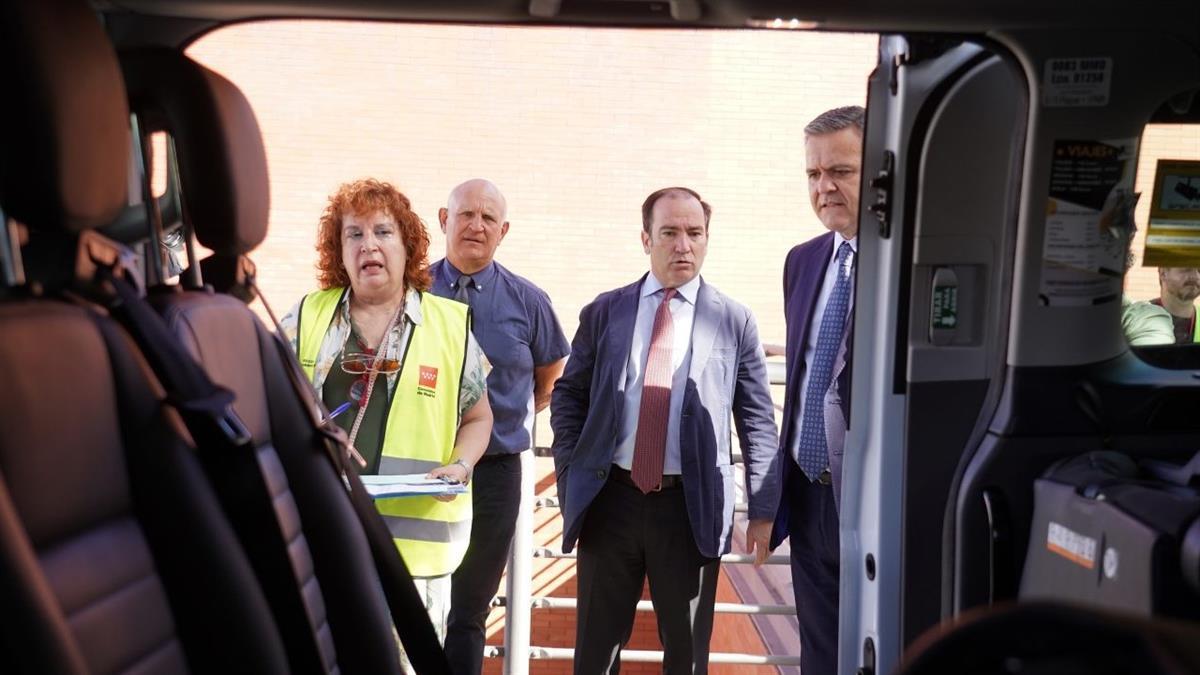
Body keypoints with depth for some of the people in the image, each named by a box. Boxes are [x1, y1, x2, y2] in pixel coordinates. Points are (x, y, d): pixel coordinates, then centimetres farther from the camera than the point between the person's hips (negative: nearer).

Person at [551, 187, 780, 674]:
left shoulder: (734, 321, 2)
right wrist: (571, 474, 1)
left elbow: (759, 422, 1)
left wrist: (763, 510, -3)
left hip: (691, 506, -1)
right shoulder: (604, 312, 5)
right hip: (611, 497, 1)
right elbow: (568, 396, 10)